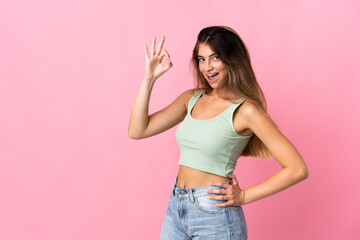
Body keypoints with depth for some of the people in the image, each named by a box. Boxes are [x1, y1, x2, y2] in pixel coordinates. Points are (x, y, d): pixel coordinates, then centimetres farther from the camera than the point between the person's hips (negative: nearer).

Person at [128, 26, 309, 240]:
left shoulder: (244, 110, -13)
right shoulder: (191, 98, 6)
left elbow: (297, 169, -16)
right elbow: (137, 131, 2)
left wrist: (244, 196, -12)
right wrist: (149, 78, -3)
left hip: (214, 214, -6)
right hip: (176, 208, 6)